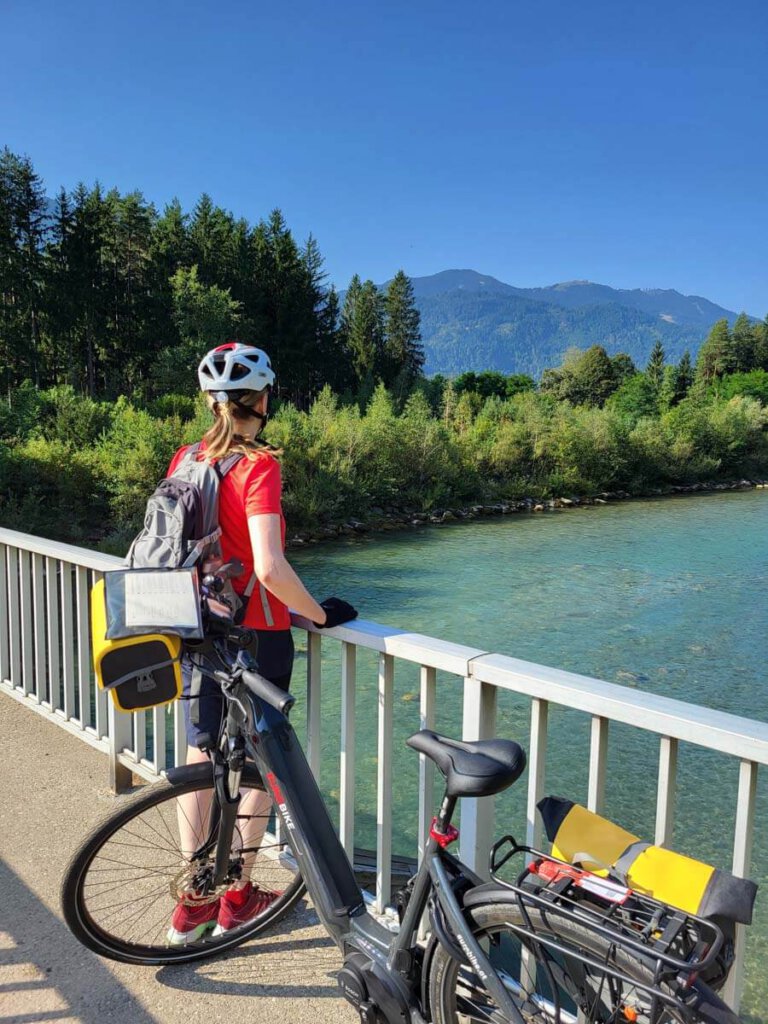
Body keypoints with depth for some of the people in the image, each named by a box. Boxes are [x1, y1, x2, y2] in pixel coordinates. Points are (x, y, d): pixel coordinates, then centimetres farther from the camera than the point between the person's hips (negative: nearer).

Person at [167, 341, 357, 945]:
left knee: (200, 758, 16)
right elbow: (270, 567, -27)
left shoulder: (185, 460, 1)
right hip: (256, 634, -6)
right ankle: (238, 900, 26)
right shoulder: (259, 466, -18)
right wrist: (318, 612, -12)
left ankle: (191, 905, 28)